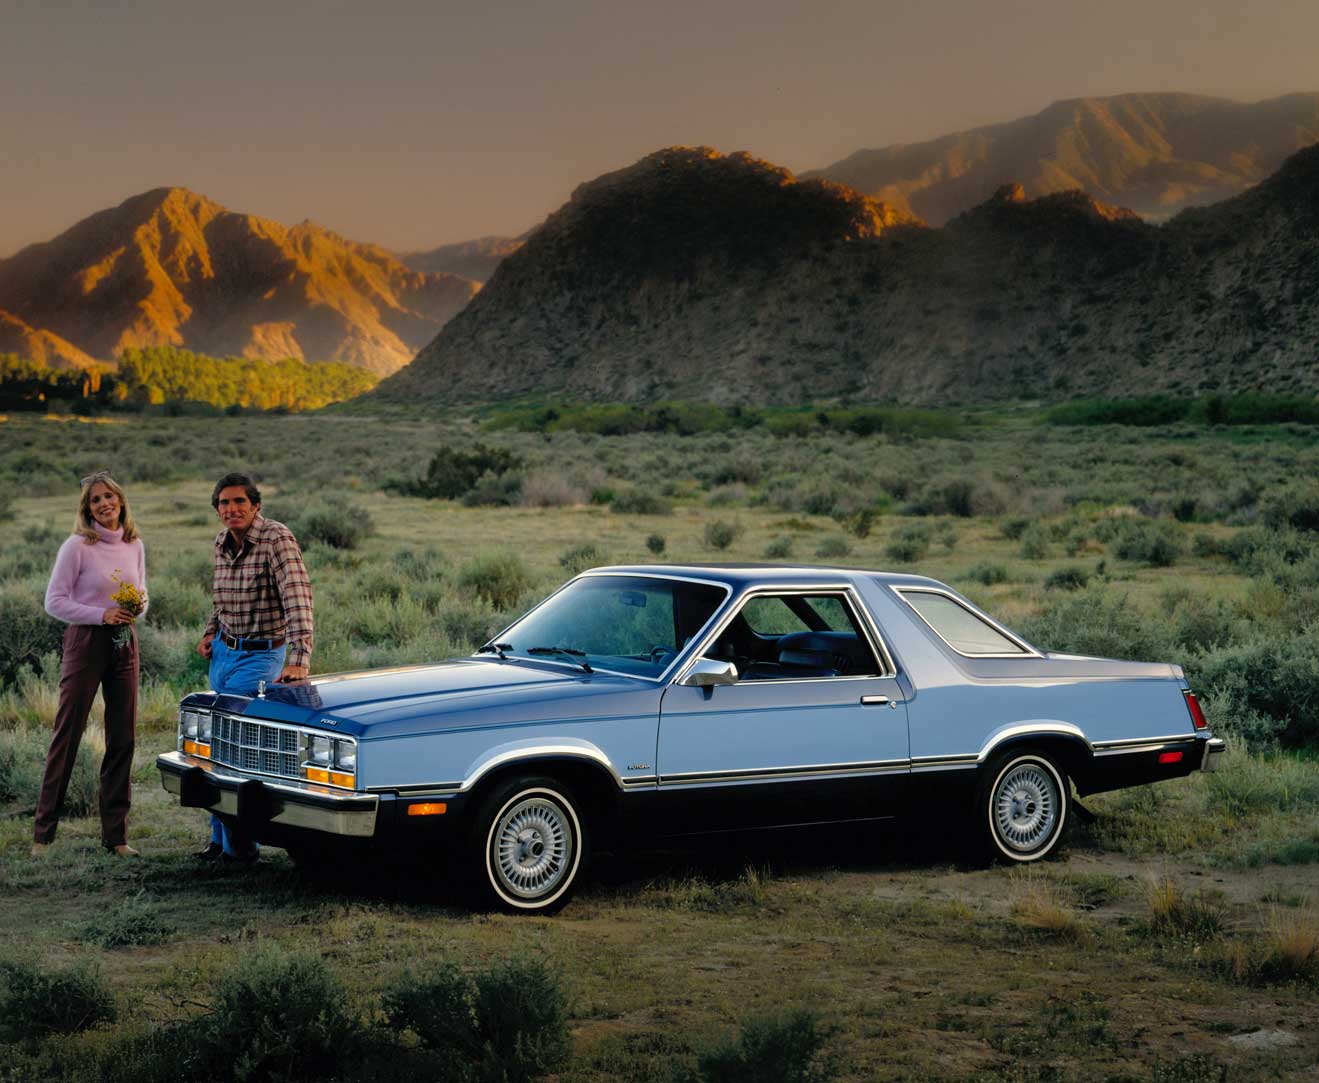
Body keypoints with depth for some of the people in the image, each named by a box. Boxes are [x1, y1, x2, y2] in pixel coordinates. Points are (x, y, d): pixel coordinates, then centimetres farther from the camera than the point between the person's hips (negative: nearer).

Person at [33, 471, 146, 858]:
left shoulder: (135, 546, 8)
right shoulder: (77, 547, -8)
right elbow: (54, 602, -9)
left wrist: (139, 606, -4)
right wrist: (102, 615, -18)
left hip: (124, 644, 5)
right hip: (85, 642, -5)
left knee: (122, 739, 5)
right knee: (67, 736, -3)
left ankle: (115, 834, 12)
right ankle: (43, 832, 3)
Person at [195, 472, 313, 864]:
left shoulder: (277, 539, -20)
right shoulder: (223, 542, 3)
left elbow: (298, 599, -30)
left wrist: (299, 659, -40)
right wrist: (210, 632, 9)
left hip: (261, 656, -7)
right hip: (223, 653, 7)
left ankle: (236, 842, 1)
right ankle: (224, 838, 24)